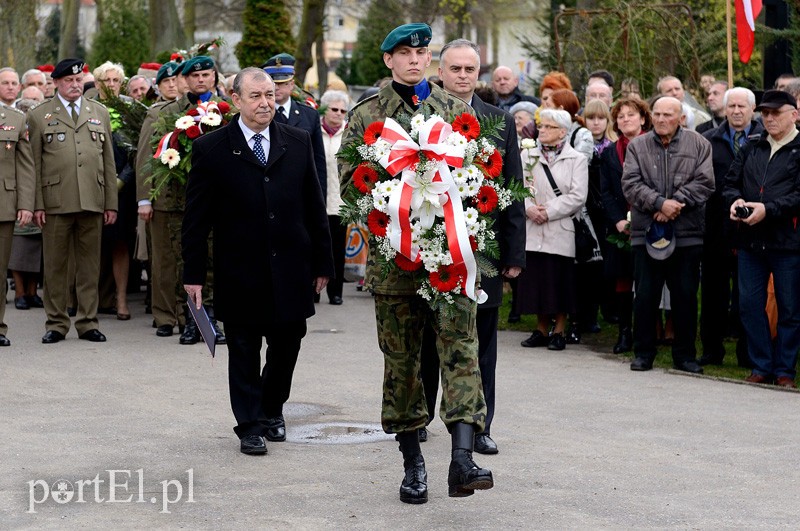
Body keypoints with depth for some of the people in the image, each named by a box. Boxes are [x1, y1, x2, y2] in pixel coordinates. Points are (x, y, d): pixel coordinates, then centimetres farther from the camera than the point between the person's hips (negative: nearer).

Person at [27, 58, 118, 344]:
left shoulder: (100, 112, 15)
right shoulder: (39, 115, 6)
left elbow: (108, 161, 13)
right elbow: (34, 163, 3)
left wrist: (111, 203, 8)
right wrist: (37, 204, -6)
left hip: (92, 202, 2)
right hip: (55, 202, -2)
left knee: (90, 264, 5)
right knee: (55, 266, 2)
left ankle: (88, 322, 12)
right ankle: (56, 323, 10)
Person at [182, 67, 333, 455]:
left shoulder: (298, 142, 6)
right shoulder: (211, 149, -3)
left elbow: (314, 206, 9)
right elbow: (196, 217, -2)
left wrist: (322, 262, 7)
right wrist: (193, 274, -4)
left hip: (290, 268, 3)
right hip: (239, 273, -3)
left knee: (287, 343, 10)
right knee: (244, 350, 5)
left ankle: (272, 408, 32)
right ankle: (250, 426, 15)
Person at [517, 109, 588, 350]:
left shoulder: (576, 160, 2)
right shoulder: (527, 156, 10)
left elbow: (577, 197, -7)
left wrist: (548, 212, -12)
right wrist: (528, 208, -14)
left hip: (560, 231, -3)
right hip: (532, 231, 3)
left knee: (560, 283, 0)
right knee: (536, 280, 5)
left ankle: (559, 332, 10)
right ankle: (541, 330, 15)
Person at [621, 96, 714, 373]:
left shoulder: (699, 145, 5)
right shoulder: (637, 146, 6)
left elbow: (704, 183, -5)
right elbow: (631, 184, -4)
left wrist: (676, 203, -15)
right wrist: (661, 203, -16)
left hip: (687, 235, 0)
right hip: (646, 233, 0)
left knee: (686, 296, 4)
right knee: (645, 295, 3)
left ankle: (684, 355, 15)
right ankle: (643, 354, 14)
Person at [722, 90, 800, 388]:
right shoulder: (751, 149, 15)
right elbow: (730, 182, 16)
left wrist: (768, 210, -20)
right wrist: (735, 200, -6)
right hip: (751, 240, 5)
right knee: (749, 304, 6)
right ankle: (762, 366, 17)